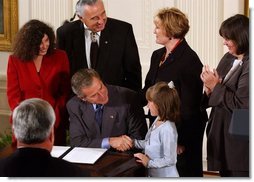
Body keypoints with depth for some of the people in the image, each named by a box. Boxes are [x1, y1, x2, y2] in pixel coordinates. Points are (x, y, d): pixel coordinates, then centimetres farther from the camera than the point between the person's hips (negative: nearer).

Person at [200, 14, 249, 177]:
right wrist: (209, 88, -6)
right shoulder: (228, 59, 10)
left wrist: (216, 86, -12)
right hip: (222, 136, 8)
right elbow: (211, 100, 15)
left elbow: (241, 104, -21)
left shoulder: (249, 65, -16)